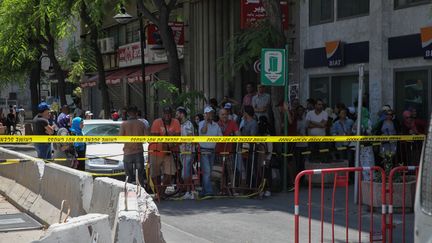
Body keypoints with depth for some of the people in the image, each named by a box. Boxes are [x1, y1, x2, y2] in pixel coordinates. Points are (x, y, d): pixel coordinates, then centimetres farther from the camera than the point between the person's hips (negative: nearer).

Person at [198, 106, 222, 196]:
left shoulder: (216, 125, 11)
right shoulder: (202, 123, -4)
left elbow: (220, 136, 13)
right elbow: (203, 131, -25)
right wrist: (206, 120, -20)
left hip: (212, 151, 6)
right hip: (204, 151, -6)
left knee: (209, 172, 9)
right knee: (207, 171, -13)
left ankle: (204, 191, 16)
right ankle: (208, 191, -15)